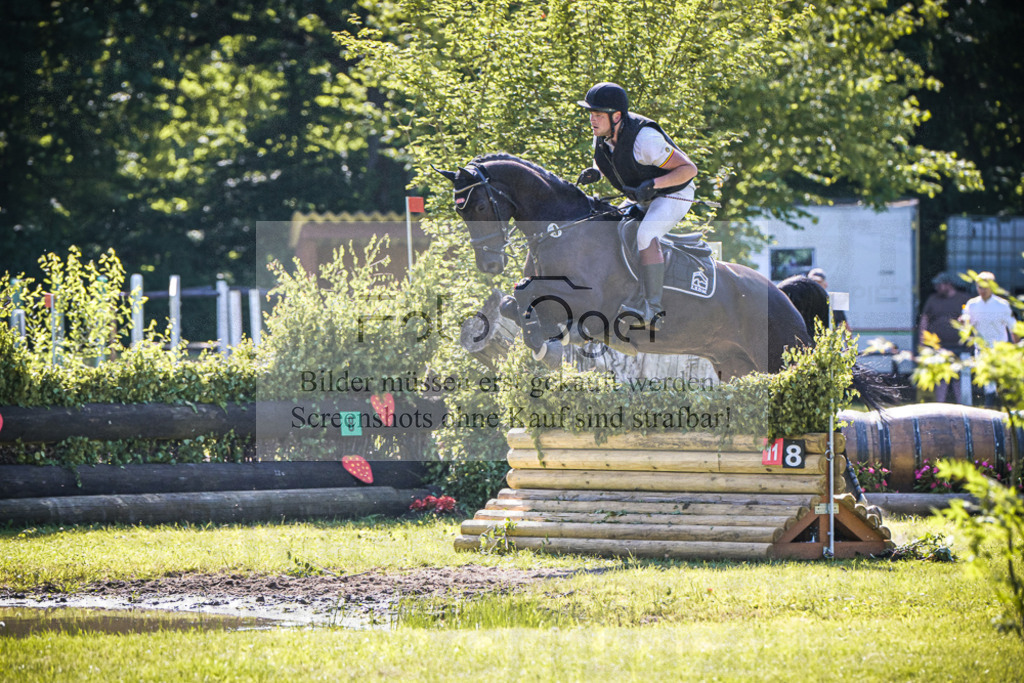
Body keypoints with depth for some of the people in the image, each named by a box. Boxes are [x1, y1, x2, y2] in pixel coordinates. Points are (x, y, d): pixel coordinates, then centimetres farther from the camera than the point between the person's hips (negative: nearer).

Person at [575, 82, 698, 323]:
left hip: (673, 194, -9)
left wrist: (653, 184, -39)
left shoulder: (643, 138, -33)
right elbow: (604, 161, 16)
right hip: (644, 200, 9)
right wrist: (594, 172, -9)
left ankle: (653, 307, -28)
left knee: (645, 235, -31)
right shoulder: (602, 135, -9)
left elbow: (689, 169, -27)